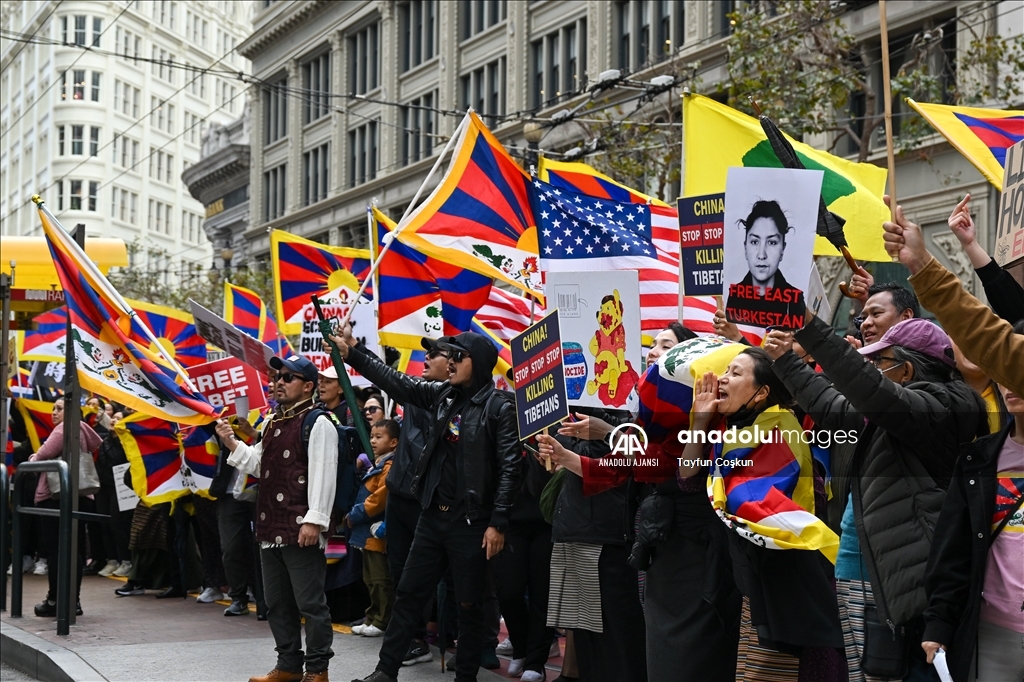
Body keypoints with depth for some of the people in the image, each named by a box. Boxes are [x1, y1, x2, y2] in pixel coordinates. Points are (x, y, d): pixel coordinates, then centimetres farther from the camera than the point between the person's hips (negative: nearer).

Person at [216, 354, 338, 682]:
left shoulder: (318, 423, -9)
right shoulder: (273, 423, 18)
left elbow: (323, 475, -15)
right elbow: (259, 466, 23)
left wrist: (314, 520, -21)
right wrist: (232, 443, 9)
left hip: (301, 530, -9)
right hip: (271, 528, 9)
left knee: (310, 603, -4)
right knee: (277, 603, 15)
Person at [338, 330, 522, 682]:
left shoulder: (499, 408, -10)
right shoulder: (443, 395, 8)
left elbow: (509, 469, -13)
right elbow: (397, 382, 9)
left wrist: (497, 524, -17)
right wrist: (351, 355, 2)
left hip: (470, 522, -6)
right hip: (432, 515, 6)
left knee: (469, 604, 4)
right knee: (408, 594, 9)